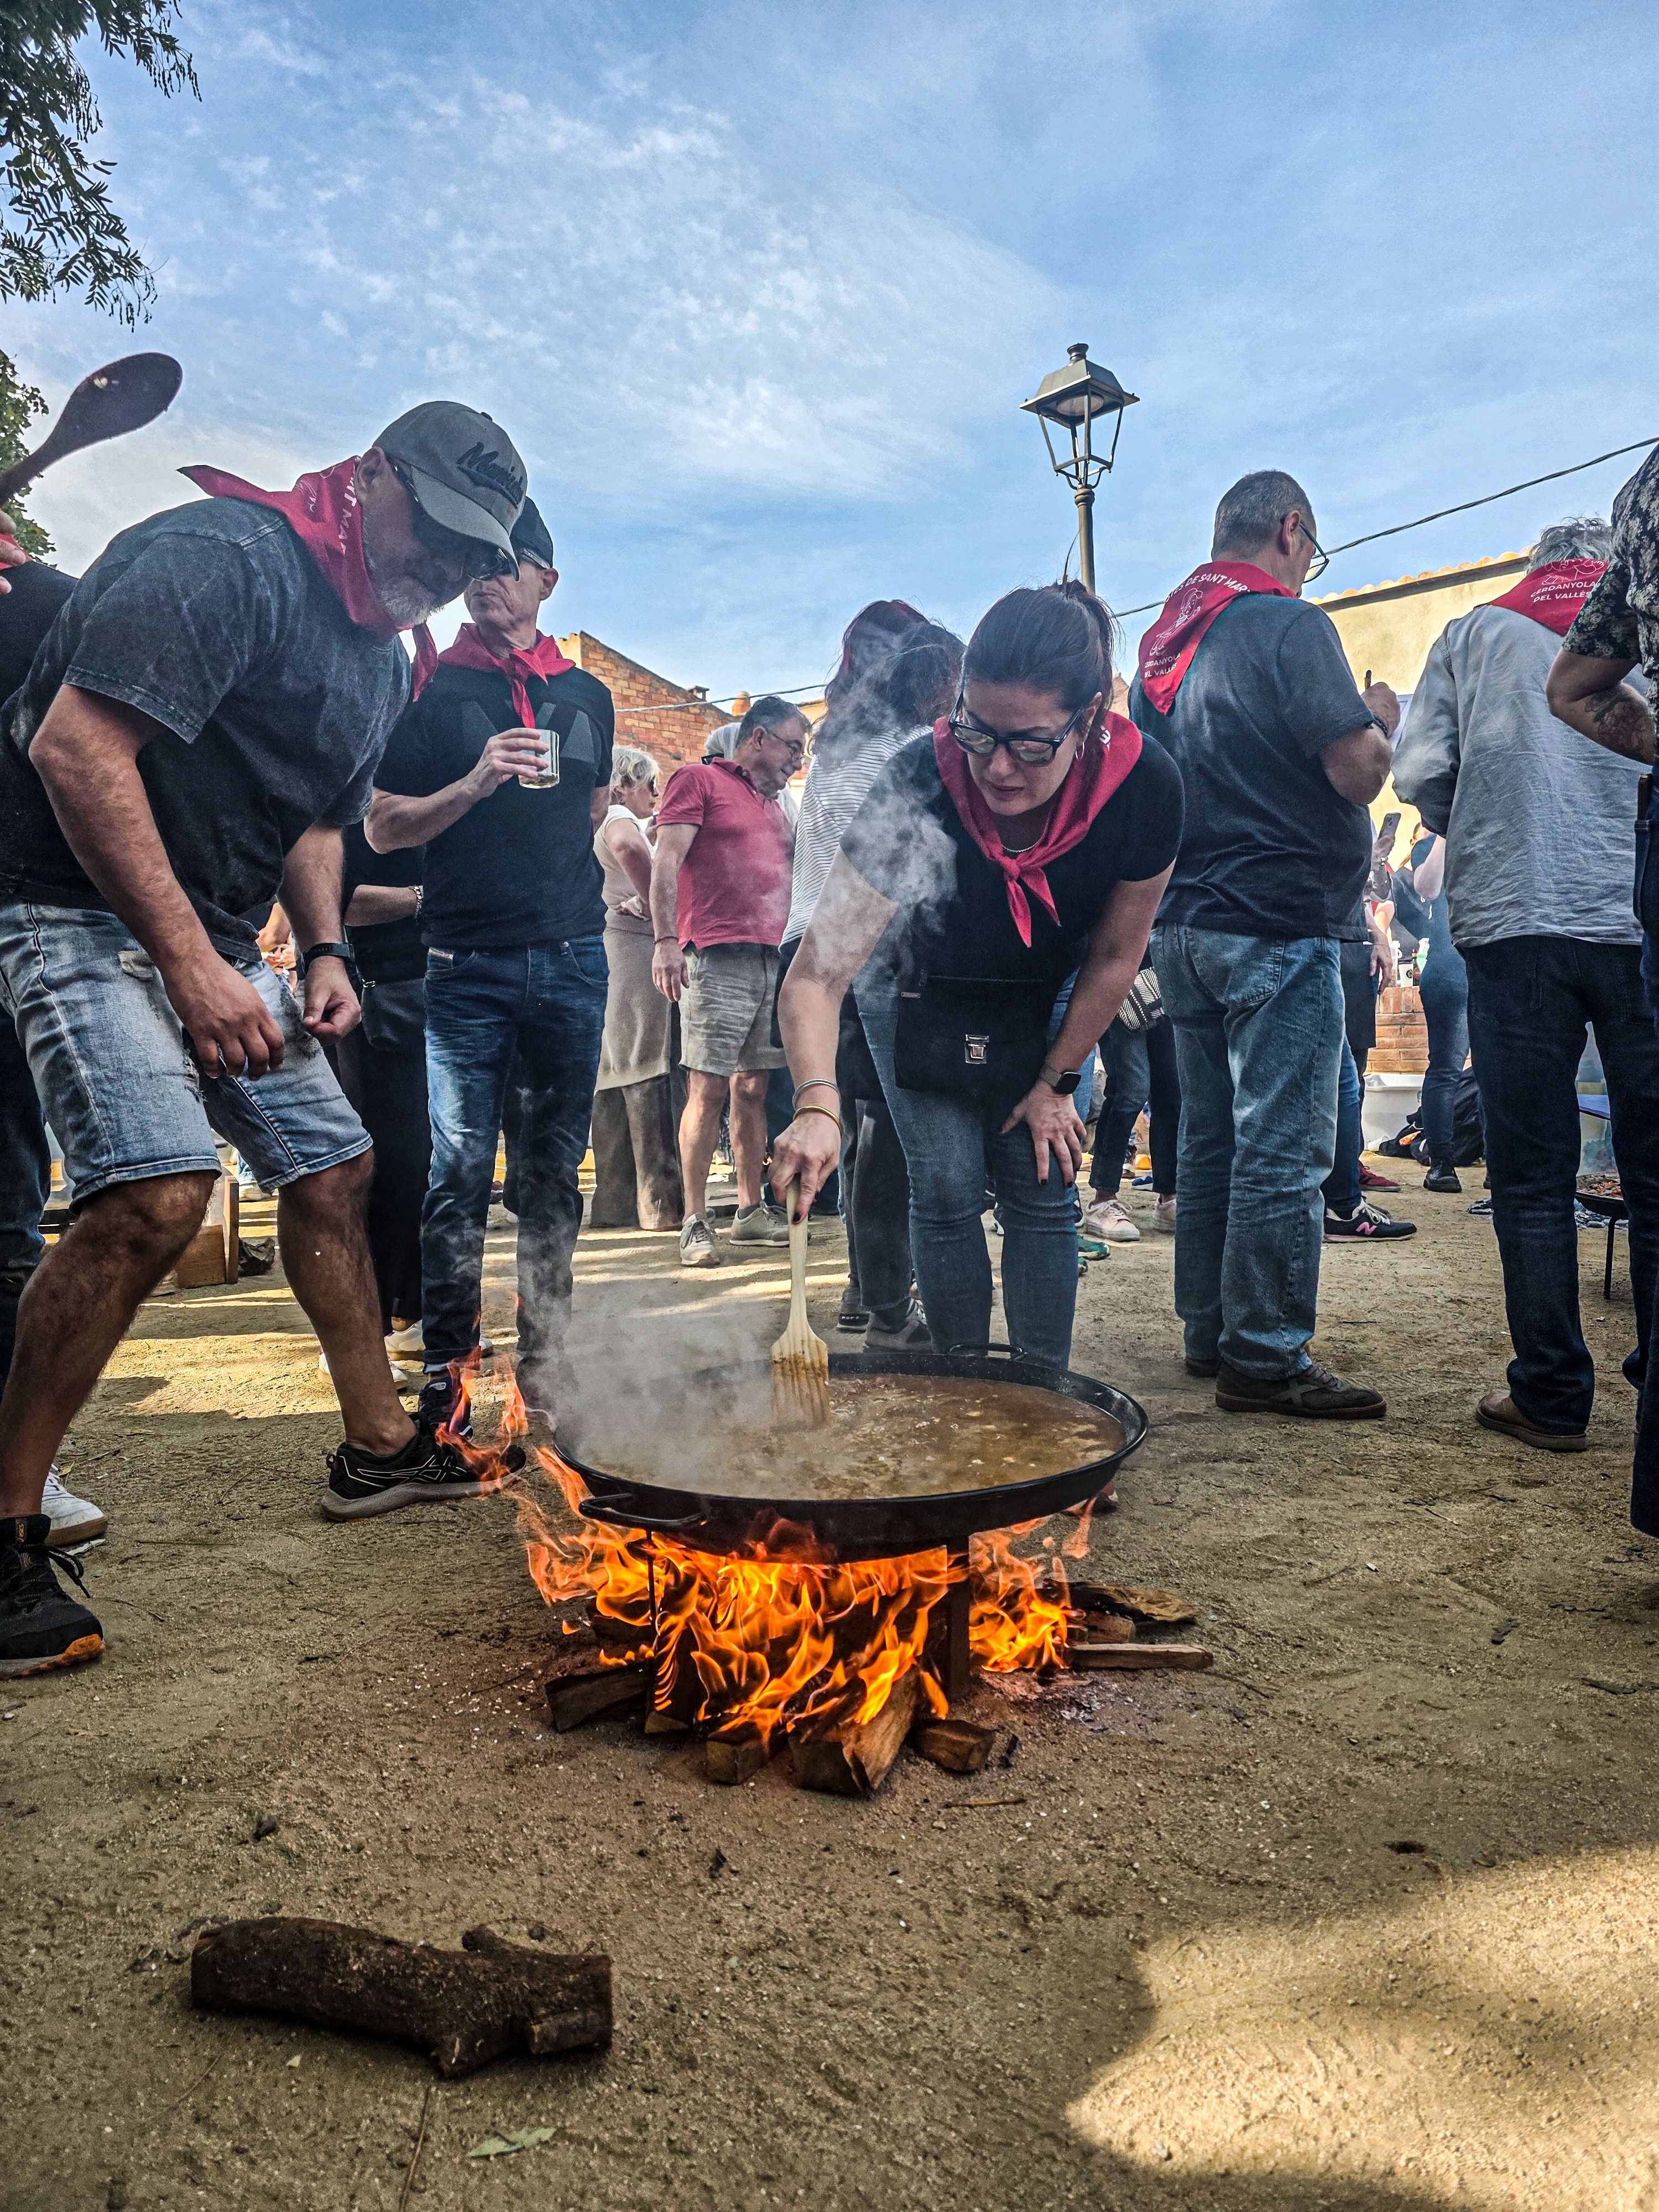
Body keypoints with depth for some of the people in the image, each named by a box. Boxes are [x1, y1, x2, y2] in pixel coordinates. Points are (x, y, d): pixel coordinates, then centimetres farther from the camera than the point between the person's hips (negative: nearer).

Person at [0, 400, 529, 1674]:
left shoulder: (387, 656, 13)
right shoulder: (225, 558, -16)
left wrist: (324, 951, 6)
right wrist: (187, 957, -26)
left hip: (212, 937, 10)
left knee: (334, 1165, 11)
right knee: (159, 1186, -26)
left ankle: (381, 1448, 26)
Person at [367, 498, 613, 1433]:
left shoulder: (588, 695, 15)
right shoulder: (434, 692, 5)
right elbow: (384, 828, 0)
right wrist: (476, 783, -14)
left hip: (572, 961, 3)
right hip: (469, 966, -3)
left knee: (554, 1172, 7)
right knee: (459, 1172, -6)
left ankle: (546, 1367, 16)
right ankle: (447, 1375, 3)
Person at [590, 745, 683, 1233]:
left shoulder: (612, 822, 22)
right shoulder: (620, 818, -6)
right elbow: (629, 848, -30)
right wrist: (655, 906, -21)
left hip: (607, 946, 10)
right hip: (635, 942, -10)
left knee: (615, 1074, 7)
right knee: (647, 1072, -11)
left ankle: (616, 1202, 10)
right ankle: (660, 1203, -11)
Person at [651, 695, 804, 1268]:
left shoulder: (773, 804, 24)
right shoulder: (698, 780, 2)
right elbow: (666, 862, -8)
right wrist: (665, 940, -18)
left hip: (772, 959, 7)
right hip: (716, 957, -7)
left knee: (753, 1087, 9)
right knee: (708, 1089, -9)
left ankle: (752, 1210, 16)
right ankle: (695, 1223, -5)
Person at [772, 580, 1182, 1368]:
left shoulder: (1145, 786, -30)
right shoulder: (918, 784, -37)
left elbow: (1114, 958, -12)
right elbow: (816, 976, -38)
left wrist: (1053, 1082, -6)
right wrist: (817, 1104, -55)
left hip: (1040, 1008, 2)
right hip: (921, 1001, -1)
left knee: (1042, 1193, -1)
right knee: (946, 1194, -6)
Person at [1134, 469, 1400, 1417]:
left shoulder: (1163, 641, 15)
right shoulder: (1290, 626, -10)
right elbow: (1357, 773, -16)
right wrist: (1383, 721, 4)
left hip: (1183, 924, 9)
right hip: (1279, 922, -8)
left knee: (1212, 1139, 13)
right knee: (1283, 1150, -4)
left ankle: (1211, 1332, 20)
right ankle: (1267, 1358, 0)